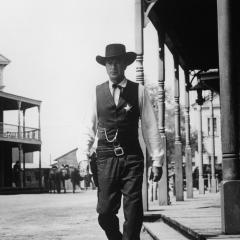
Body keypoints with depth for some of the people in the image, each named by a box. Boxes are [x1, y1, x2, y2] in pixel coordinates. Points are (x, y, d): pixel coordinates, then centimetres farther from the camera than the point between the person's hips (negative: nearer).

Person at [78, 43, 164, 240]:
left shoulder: (139, 91, 4)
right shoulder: (98, 92, 8)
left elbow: (150, 126, 4)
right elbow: (90, 128, 8)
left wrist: (157, 160, 0)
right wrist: (84, 157, -2)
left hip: (132, 159, -1)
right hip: (106, 158, 1)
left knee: (133, 214, -2)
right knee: (105, 212, 0)